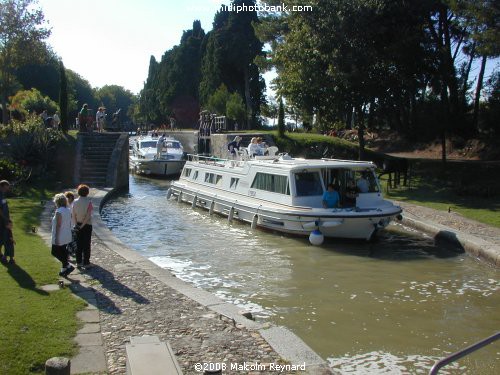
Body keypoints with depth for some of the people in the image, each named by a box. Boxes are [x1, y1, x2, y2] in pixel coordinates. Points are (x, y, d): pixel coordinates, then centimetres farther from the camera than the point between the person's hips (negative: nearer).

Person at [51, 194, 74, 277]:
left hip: (60, 237, -8)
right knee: (63, 252, 16)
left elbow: (58, 225, -21)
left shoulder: (58, 212, -18)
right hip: (67, 237, 8)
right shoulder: (68, 211, 7)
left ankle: (68, 265, -6)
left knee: (55, 252, 2)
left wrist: (56, 238, -18)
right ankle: (64, 269, 21)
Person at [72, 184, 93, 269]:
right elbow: (88, 216, -18)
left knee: (79, 244, 13)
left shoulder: (75, 202, -1)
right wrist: (82, 226, -12)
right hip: (87, 225, -4)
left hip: (78, 225, 4)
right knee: (86, 245, 4)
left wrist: (76, 224, -4)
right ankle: (86, 263, 8)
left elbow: (73, 215, -4)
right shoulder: (88, 202, -13)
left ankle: (79, 262, 20)